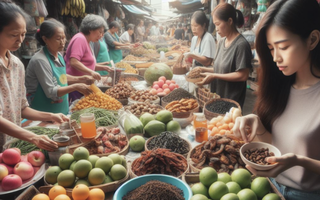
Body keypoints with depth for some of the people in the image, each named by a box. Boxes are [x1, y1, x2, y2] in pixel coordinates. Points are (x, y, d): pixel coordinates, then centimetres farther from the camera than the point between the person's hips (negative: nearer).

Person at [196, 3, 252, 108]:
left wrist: (214, 76, -20)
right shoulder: (221, 42, 7)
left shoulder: (241, 44, -17)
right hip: (217, 96, 7)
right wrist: (205, 70, -2)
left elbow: (243, 75, -20)